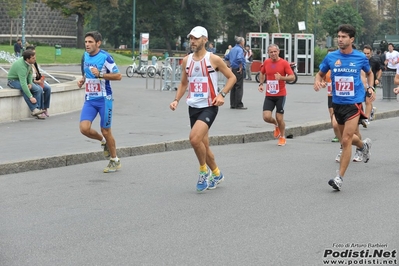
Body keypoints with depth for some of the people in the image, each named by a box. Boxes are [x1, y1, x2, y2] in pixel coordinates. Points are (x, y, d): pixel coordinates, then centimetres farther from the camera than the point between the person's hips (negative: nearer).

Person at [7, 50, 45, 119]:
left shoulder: (29, 62, -9)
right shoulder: (22, 66, -34)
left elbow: (30, 73, 10)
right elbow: (23, 84, -40)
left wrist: (30, 83, -6)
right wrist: (31, 97, -43)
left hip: (23, 80, 8)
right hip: (13, 81, -8)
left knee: (39, 89, -14)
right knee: (24, 89, -39)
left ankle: (36, 109, -20)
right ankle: (33, 109, -37)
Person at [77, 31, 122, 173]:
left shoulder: (105, 57, -14)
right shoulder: (86, 55, 7)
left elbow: (118, 76, -13)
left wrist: (100, 74, -24)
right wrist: (83, 79, 6)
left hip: (104, 99, -5)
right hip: (89, 99, 5)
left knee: (105, 131, 2)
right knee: (84, 128, -11)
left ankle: (115, 161, 21)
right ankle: (103, 141, 21)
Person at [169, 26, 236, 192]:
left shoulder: (213, 59, -8)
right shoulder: (186, 60, 7)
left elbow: (232, 77, 0)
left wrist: (222, 94, -14)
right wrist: (176, 100, 4)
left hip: (209, 107, -6)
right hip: (193, 107, 6)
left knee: (194, 138, -25)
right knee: (203, 144, 12)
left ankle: (204, 171, -4)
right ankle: (216, 175, 33)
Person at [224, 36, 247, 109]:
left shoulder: (232, 49, 13)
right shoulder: (240, 49, -13)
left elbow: (226, 57, 24)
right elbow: (239, 59, -29)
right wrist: (241, 67, -18)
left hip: (233, 70, 9)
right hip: (239, 70, -9)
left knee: (233, 87, 12)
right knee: (239, 87, -5)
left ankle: (232, 105, 15)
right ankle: (239, 105, -4)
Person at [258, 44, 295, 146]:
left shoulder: (284, 63, -8)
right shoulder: (266, 62, 4)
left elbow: (292, 77, -9)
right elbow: (262, 73, 23)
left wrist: (281, 77, -24)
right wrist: (261, 84, 8)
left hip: (280, 95, -3)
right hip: (269, 95, 3)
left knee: (279, 118, 1)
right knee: (266, 117, -9)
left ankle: (282, 137, 24)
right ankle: (276, 125, 26)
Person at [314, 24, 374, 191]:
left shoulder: (360, 57, -3)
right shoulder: (331, 57, -1)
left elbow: (369, 73, 17)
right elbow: (320, 73, 13)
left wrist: (370, 88, 1)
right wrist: (317, 81, -10)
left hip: (354, 103, -4)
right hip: (337, 103, 4)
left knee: (346, 140, -13)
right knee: (346, 138, 19)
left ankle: (339, 178, -9)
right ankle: (364, 145, 54)